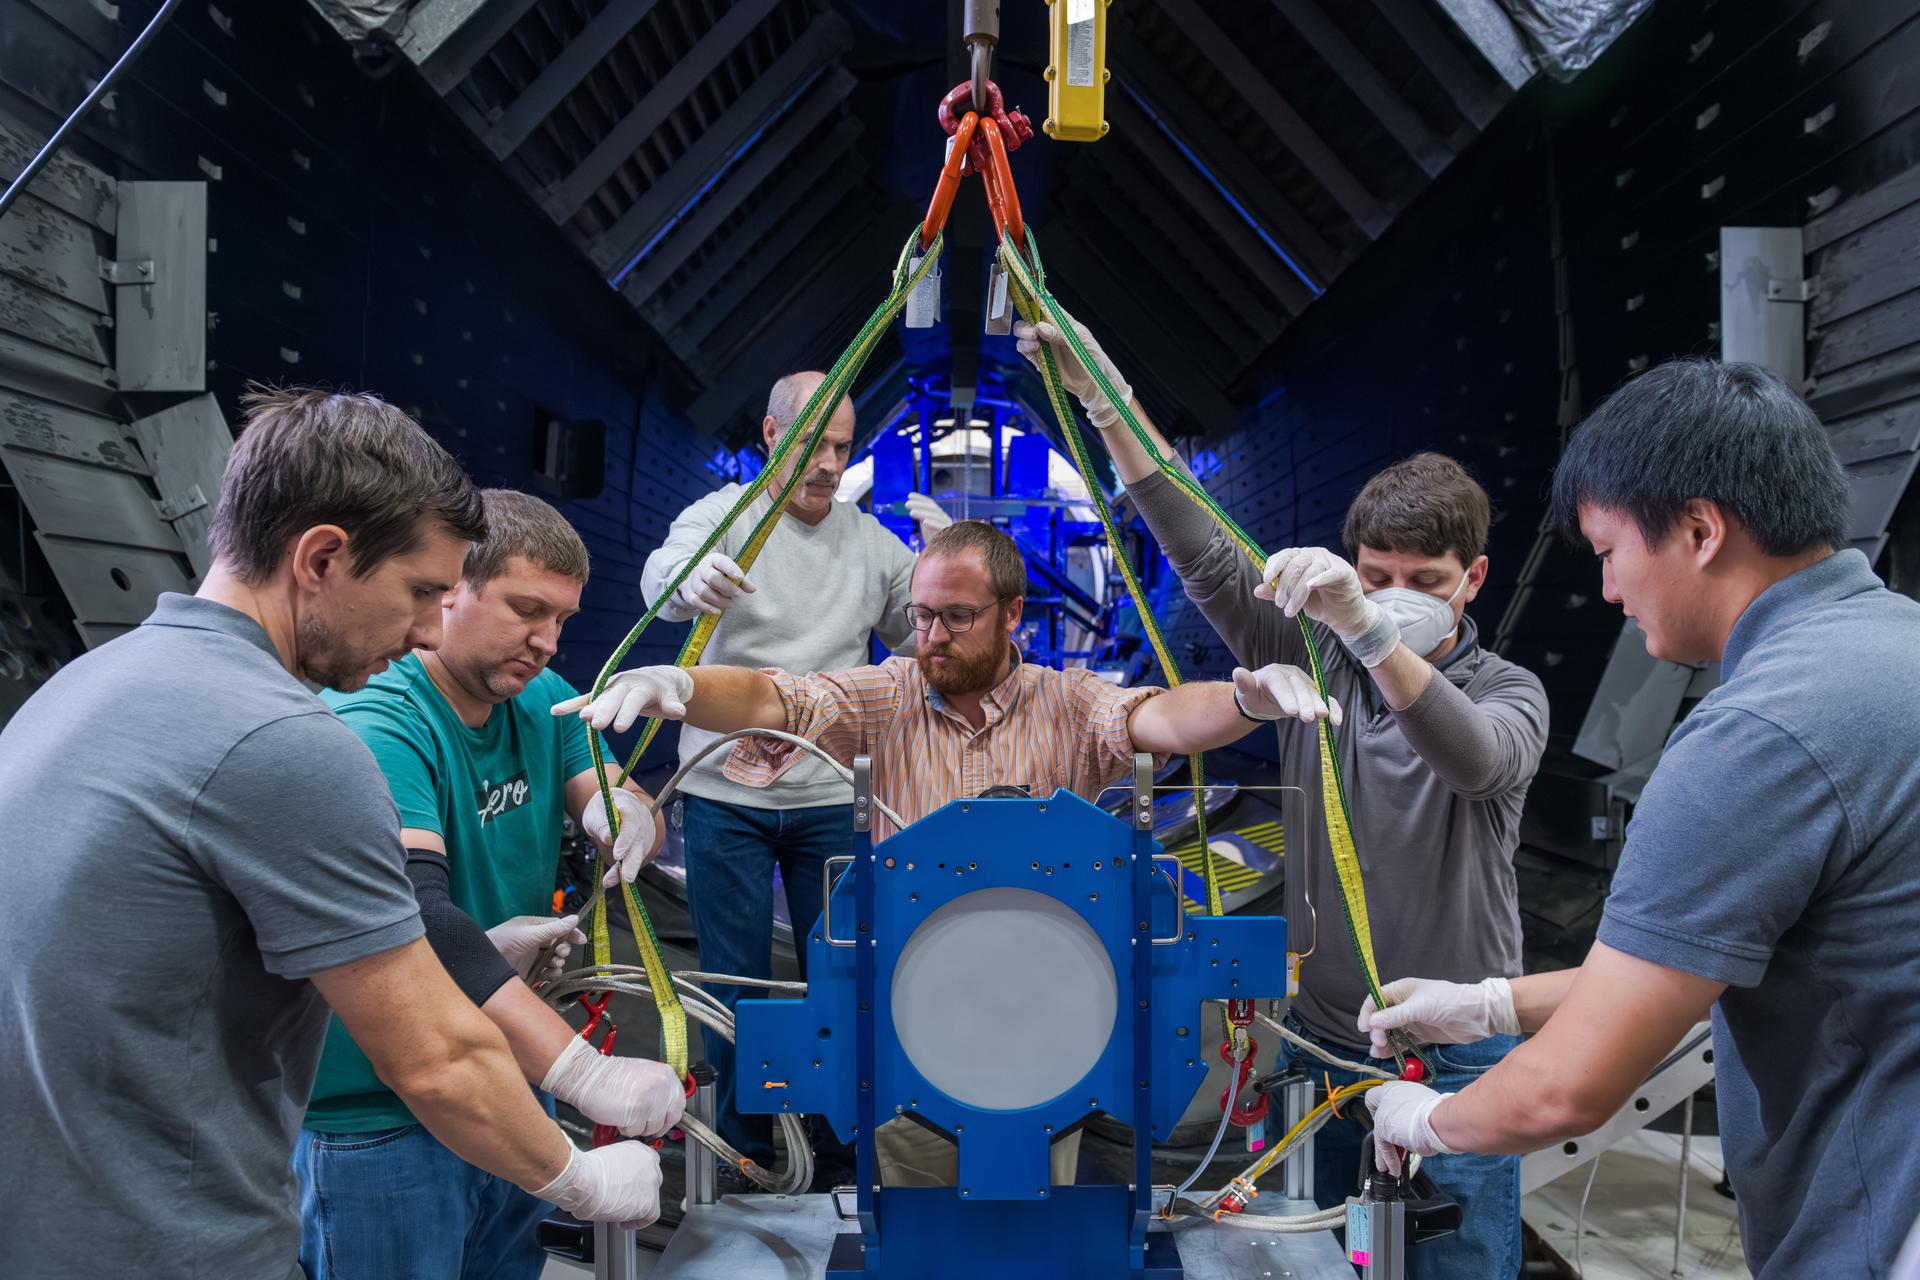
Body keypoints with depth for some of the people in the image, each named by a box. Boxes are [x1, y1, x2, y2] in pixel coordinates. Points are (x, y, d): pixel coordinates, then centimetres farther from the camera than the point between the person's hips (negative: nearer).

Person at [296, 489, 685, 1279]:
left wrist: (621, 813, -28)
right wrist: (584, 1074, -43)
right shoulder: (377, 728, -23)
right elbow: (417, 924, -35)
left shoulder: (540, 699, 1)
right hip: (383, 1124, -7)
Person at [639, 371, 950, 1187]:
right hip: (726, 797, -2)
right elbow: (661, 580, -27)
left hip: (832, 799, 3)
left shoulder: (870, 538, 5)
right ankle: (745, 1164, 26)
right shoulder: (725, 515, -5)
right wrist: (694, 577, -52)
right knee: (736, 988, 6)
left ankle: (841, 1164, 27)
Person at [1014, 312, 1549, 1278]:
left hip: (1454, 1057, -2)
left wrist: (1366, 626, -46)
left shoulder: (1510, 692, -6)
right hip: (1317, 1041, 3)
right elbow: (1203, 556, -8)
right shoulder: (1315, 658, 1)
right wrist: (1104, 398, -17)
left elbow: (1473, 760, -30)